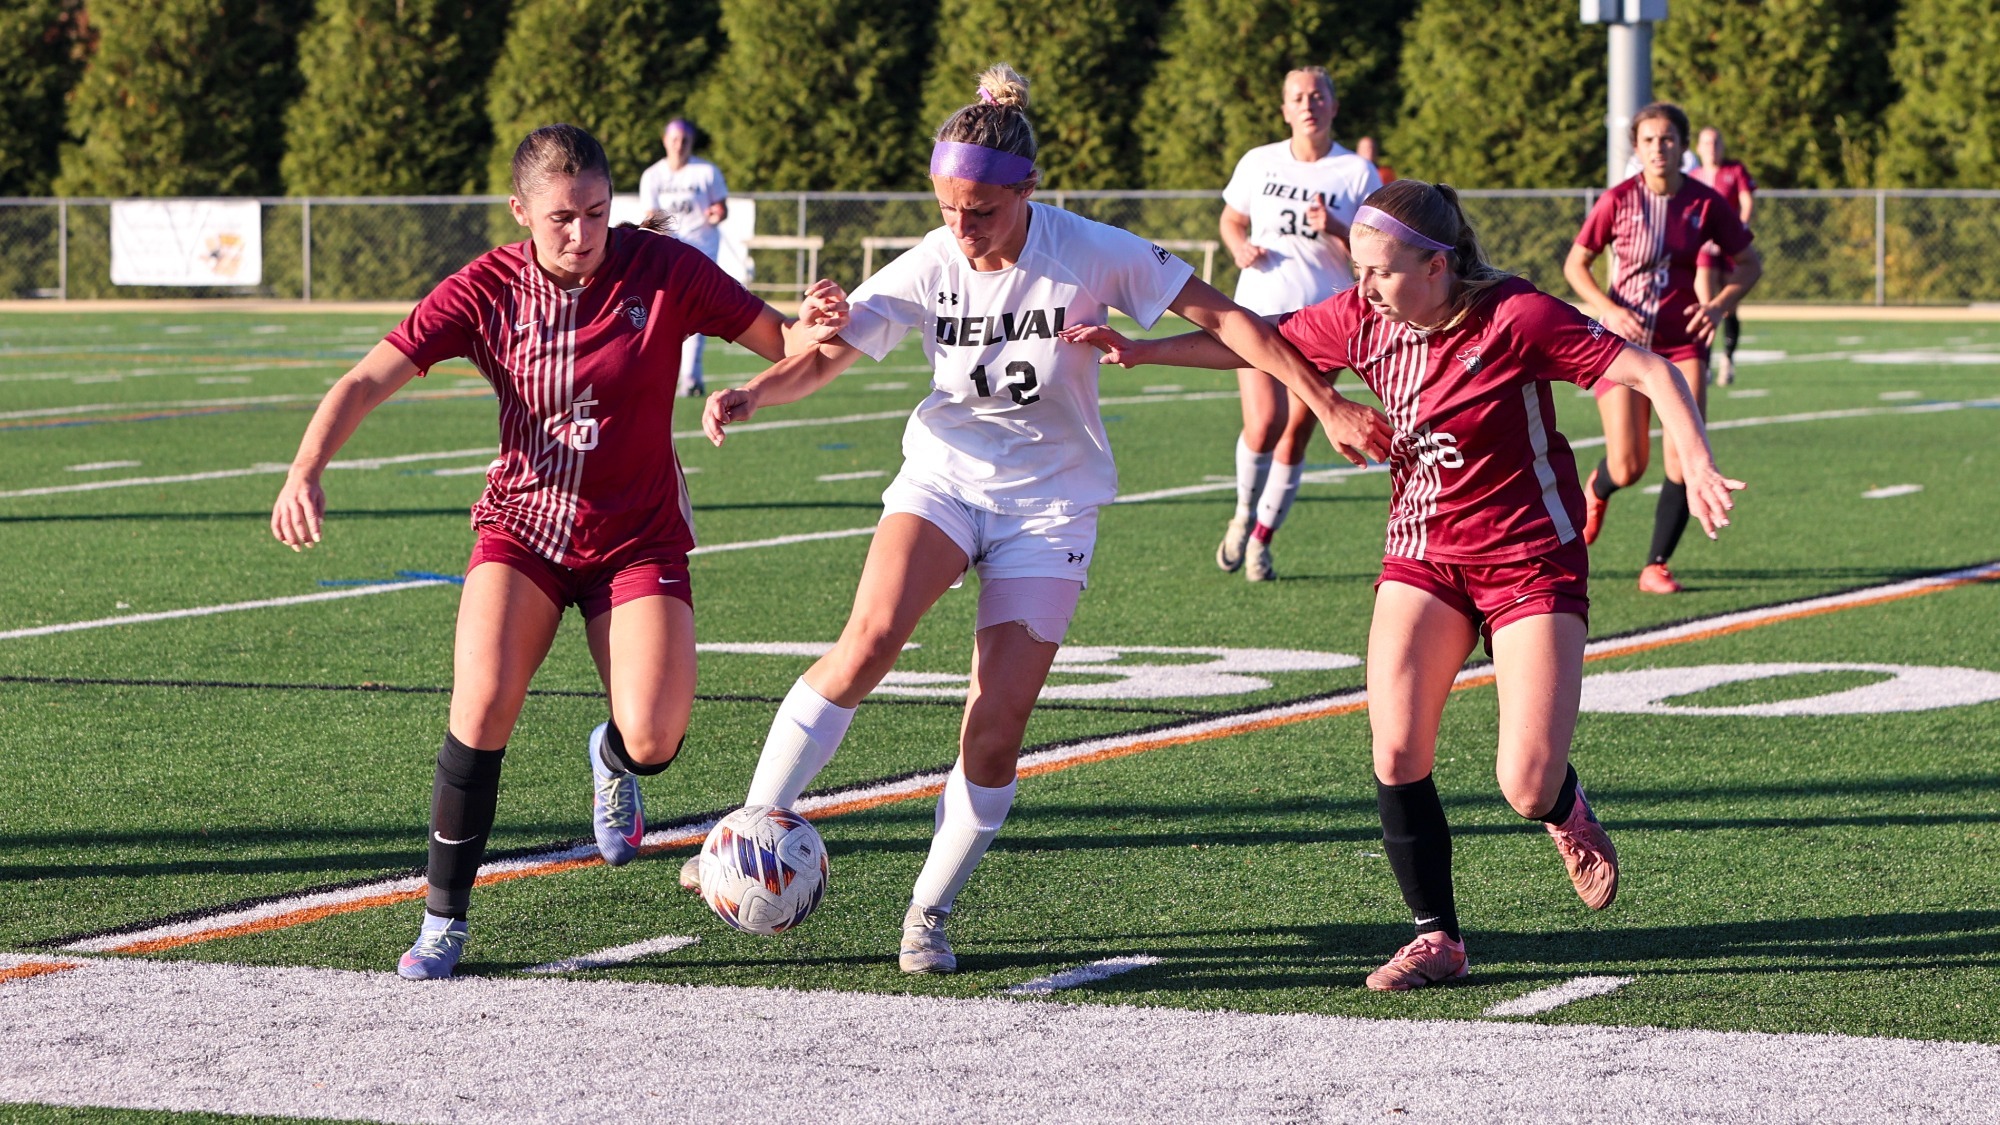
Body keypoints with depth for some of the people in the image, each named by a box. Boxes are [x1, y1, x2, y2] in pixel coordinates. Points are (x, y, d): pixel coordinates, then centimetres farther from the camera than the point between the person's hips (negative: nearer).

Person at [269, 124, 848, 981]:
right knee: (483, 704, -23)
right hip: (524, 524, 0)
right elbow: (367, 380, -13)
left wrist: (817, 331, -31)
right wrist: (306, 471, -30)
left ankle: (612, 758, 24)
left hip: (639, 538, 0)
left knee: (653, 739, -18)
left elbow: (781, 345, -6)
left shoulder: (665, 272, -10)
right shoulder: (488, 290, -9)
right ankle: (444, 921, -8)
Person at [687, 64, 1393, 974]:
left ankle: (930, 913, 9)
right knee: (871, 637, -26)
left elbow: (1225, 319, -11)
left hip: (1051, 505, -1)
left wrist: (1328, 405, -13)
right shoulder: (928, 268, -9)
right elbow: (829, 355, -4)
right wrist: (751, 396, -25)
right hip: (945, 477, 1)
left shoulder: (1090, 254, -16)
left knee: (998, 725, -9)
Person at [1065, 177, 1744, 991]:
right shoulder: (1362, 320, -5)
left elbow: (1650, 371, -20)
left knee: (1526, 789, -12)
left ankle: (1567, 810, 27)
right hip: (1422, 557, 5)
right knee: (1397, 754, -14)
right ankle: (1437, 938, 2)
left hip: (1531, 563, -5)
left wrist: (1696, 464, -33)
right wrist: (1142, 350, 1)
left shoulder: (1516, 319, -20)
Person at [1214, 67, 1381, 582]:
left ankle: (1261, 539, 18)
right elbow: (1232, 219, 21)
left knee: (1295, 435, 1)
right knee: (1263, 426, -16)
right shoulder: (1259, 163, 6)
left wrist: (1334, 229, -18)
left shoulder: (1357, 173, 1)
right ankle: (1244, 514, 11)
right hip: (1260, 311, 0)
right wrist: (1240, 246, -1)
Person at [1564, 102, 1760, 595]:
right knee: (1628, 468, -5)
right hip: (1625, 338, -1)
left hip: (1682, 344, 1)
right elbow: (1575, 264, 3)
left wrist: (1720, 305, -11)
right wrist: (1609, 310, -13)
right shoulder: (1618, 201, -7)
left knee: (1683, 458, -13)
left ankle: (1657, 565, 4)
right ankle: (1597, 489, 35)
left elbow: (1749, 264, 7)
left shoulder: (1705, 203, -5)